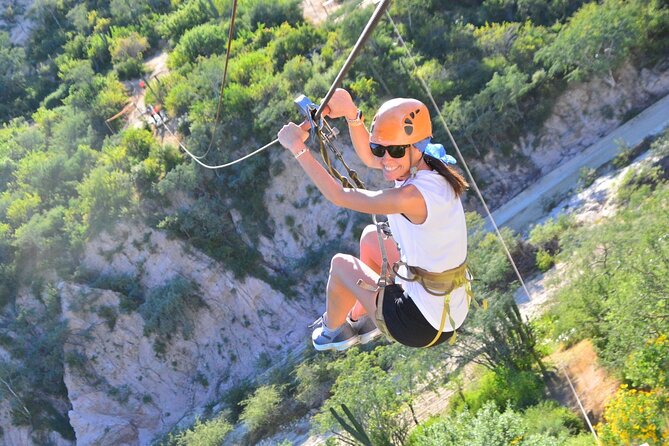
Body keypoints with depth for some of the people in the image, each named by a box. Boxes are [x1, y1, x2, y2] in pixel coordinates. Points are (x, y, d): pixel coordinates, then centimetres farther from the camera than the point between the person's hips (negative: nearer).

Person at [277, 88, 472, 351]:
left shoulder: (416, 196, -31)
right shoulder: (422, 165, -6)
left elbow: (338, 196, -21)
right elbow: (369, 158, 8)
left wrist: (297, 147, -11)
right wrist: (351, 114, -7)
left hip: (425, 326, -8)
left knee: (341, 263, 13)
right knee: (371, 236, 24)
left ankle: (332, 332, 42)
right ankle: (361, 317, 42)